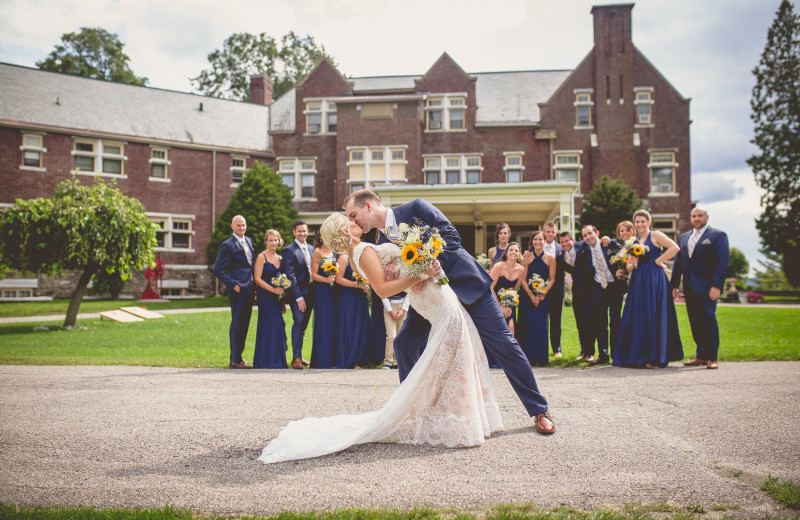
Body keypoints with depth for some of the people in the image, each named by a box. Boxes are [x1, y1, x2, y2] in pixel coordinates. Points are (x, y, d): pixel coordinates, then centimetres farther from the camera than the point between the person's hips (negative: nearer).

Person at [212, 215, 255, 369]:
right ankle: (235, 360, 0)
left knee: (244, 325, 11)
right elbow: (218, 269, -11)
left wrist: (254, 285, 13)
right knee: (237, 324, -5)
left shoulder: (248, 241, 16)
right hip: (238, 290, -8)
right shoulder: (228, 245, -8)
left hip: (249, 289, 8)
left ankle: (237, 358, 19)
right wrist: (233, 285, -14)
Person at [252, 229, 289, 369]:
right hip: (265, 296, -6)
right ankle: (266, 362, 1)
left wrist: (283, 301, 15)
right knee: (269, 326, -7)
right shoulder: (261, 257, -5)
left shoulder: (280, 258, 14)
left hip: (277, 298, 6)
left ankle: (277, 361, 14)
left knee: (278, 327, 6)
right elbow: (257, 278, -11)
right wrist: (273, 289, -20)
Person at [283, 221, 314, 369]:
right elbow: (290, 275, -12)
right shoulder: (289, 250, -7)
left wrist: (314, 293, 6)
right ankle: (296, 358, -6)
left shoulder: (311, 249, 14)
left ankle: (298, 355, 19)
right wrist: (298, 297, -16)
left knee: (303, 324, 10)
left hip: (310, 293, 6)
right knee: (299, 322, -11)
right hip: (298, 294, -6)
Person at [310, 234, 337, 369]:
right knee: (323, 324, -5)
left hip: (333, 291, 6)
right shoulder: (317, 252, -4)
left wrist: (335, 278, 2)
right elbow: (314, 274, -9)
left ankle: (332, 359, 13)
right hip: (321, 291, -6)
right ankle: (321, 361, 0)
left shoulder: (334, 252, 14)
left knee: (333, 323, 6)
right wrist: (326, 279, -24)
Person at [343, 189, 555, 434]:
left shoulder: (415, 208, -10)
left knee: (504, 344, -4)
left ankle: (539, 410, 7)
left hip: (465, 282, -5)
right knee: (403, 343, -5)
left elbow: (451, 235, -17)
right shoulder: (382, 243, 5)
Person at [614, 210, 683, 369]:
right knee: (636, 317, 4)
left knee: (653, 317, -5)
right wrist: (633, 265, -5)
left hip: (654, 279, -6)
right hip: (638, 281, 6)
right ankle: (638, 356, 11)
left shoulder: (656, 235, 0)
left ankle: (655, 358, 0)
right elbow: (629, 266, 17)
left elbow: (675, 248, -13)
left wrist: (658, 260, -12)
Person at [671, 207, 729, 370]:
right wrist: (675, 285, 10)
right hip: (689, 287, 6)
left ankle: (712, 358, -1)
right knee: (695, 322, 6)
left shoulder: (718, 235, 0)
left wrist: (716, 286, -16)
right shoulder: (684, 237, 18)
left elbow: (722, 262, -8)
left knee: (709, 319, -6)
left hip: (707, 287, -5)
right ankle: (701, 356, 12)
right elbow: (678, 262, 19)